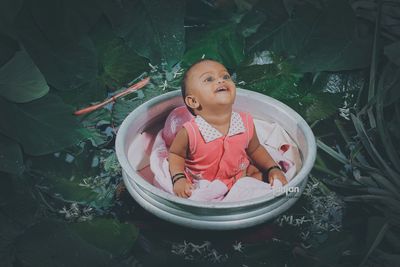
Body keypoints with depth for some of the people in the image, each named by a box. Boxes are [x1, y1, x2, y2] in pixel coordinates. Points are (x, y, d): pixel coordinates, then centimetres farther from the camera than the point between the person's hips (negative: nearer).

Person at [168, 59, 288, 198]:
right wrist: (179, 179, -24)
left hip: (239, 175, 3)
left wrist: (273, 168, -5)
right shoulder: (190, 132, -27)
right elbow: (175, 154, -8)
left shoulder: (246, 123, -15)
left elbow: (255, 149, 5)